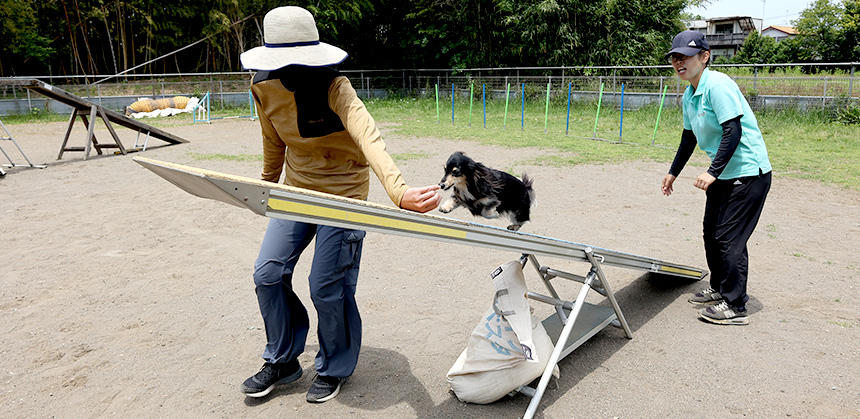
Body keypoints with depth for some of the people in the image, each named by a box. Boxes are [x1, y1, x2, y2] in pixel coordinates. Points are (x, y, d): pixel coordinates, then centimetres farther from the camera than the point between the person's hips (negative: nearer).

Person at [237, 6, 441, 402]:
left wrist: (398, 191, -61)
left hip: (342, 193, -6)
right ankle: (282, 361, 23)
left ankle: (334, 368, 23)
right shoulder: (264, 87, -7)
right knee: (268, 273, 1)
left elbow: (368, 138, -44)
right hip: (296, 189, 6)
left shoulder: (334, 88, -26)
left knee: (326, 287, -4)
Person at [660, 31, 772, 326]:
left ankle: (735, 307, 5)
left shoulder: (718, 85, -19)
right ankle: (719, 289, 33)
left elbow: (733, 131, -25)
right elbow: (689, 138, 21)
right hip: (723, 175, 9)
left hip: (748, 173, -9)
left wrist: (712, 172, -27)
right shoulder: (689, 96, 9)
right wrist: (673, 172, 26)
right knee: (711, 233, 16)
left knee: (729, 239, -7)